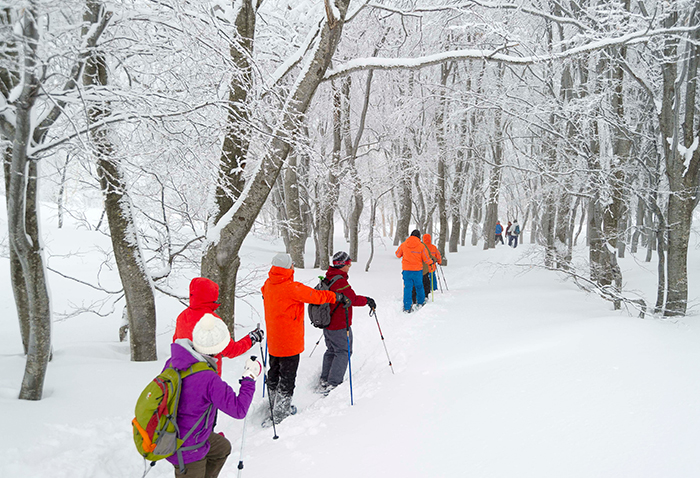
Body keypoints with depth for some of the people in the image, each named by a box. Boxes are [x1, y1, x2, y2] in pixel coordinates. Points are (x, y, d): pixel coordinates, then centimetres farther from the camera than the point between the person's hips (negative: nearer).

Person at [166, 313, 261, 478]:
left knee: (223, 447, 27)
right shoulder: (209, 379, -34)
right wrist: (249, 379, -13)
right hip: (186, 451, -8)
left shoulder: (174, 361, -11)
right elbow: (239, 410, -25)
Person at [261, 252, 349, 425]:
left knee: (274, 374, 20)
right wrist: (338, 297, -6)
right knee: (286, 378, 4)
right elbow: (317, 296, -19)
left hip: (273, 339, 8)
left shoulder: (268, 285, -2)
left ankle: (276, 406, 36)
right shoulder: (292, 288, -25)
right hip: (290, 342, -8)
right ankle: (280, 414, 10)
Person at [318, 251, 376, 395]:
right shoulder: (340, 282, -24)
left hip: (327, 323, 9)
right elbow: (353, 299, -22)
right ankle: (333, 383, 1)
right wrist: (367, 300, -6)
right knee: (343, 352, 3)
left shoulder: (327, 279, 6)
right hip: (340, 326, -9)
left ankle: (324, 380, 23)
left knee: (331, 350, 21)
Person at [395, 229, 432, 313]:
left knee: (407, 288, 5)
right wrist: (431, 262, 19)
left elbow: (398, 254, 13)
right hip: (417, 270, -1)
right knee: (419, 287, 20)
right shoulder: (421, 246, -9)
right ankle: (420, 303, 31)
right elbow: (426, 260, -3)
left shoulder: (403, 245, -3)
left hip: (406, 270, 1)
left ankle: (407, 308, 3)